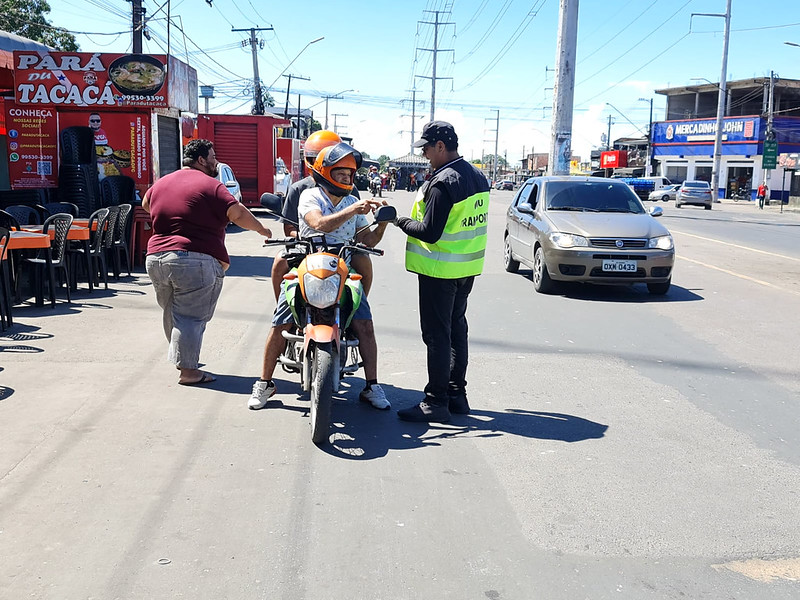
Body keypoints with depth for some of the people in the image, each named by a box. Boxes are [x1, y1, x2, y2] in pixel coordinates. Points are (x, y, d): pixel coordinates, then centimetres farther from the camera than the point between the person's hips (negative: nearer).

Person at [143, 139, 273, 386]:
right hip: (196, 261, -7)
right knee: (191, 317, -4)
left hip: (156, 257, 7)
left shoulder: (161, 183, 15)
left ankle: (178, 357, 32)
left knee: (172, 313, 20)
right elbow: (237, 213, -13)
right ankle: (188, 370, -3)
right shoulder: (210, 185, -7)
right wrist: (262, 229, 2)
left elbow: (146, 204, 33)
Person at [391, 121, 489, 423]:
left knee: (437, 335, -3)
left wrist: (401, 221, -8)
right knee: (456, 329, 16)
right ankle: (457, 394, 24)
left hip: (440, 269, -9)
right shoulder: (477, 177, 9)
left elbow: (430, 233, -22)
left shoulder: (443, 183, -20)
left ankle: (436, 401, 3)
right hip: (467, 268, 9)